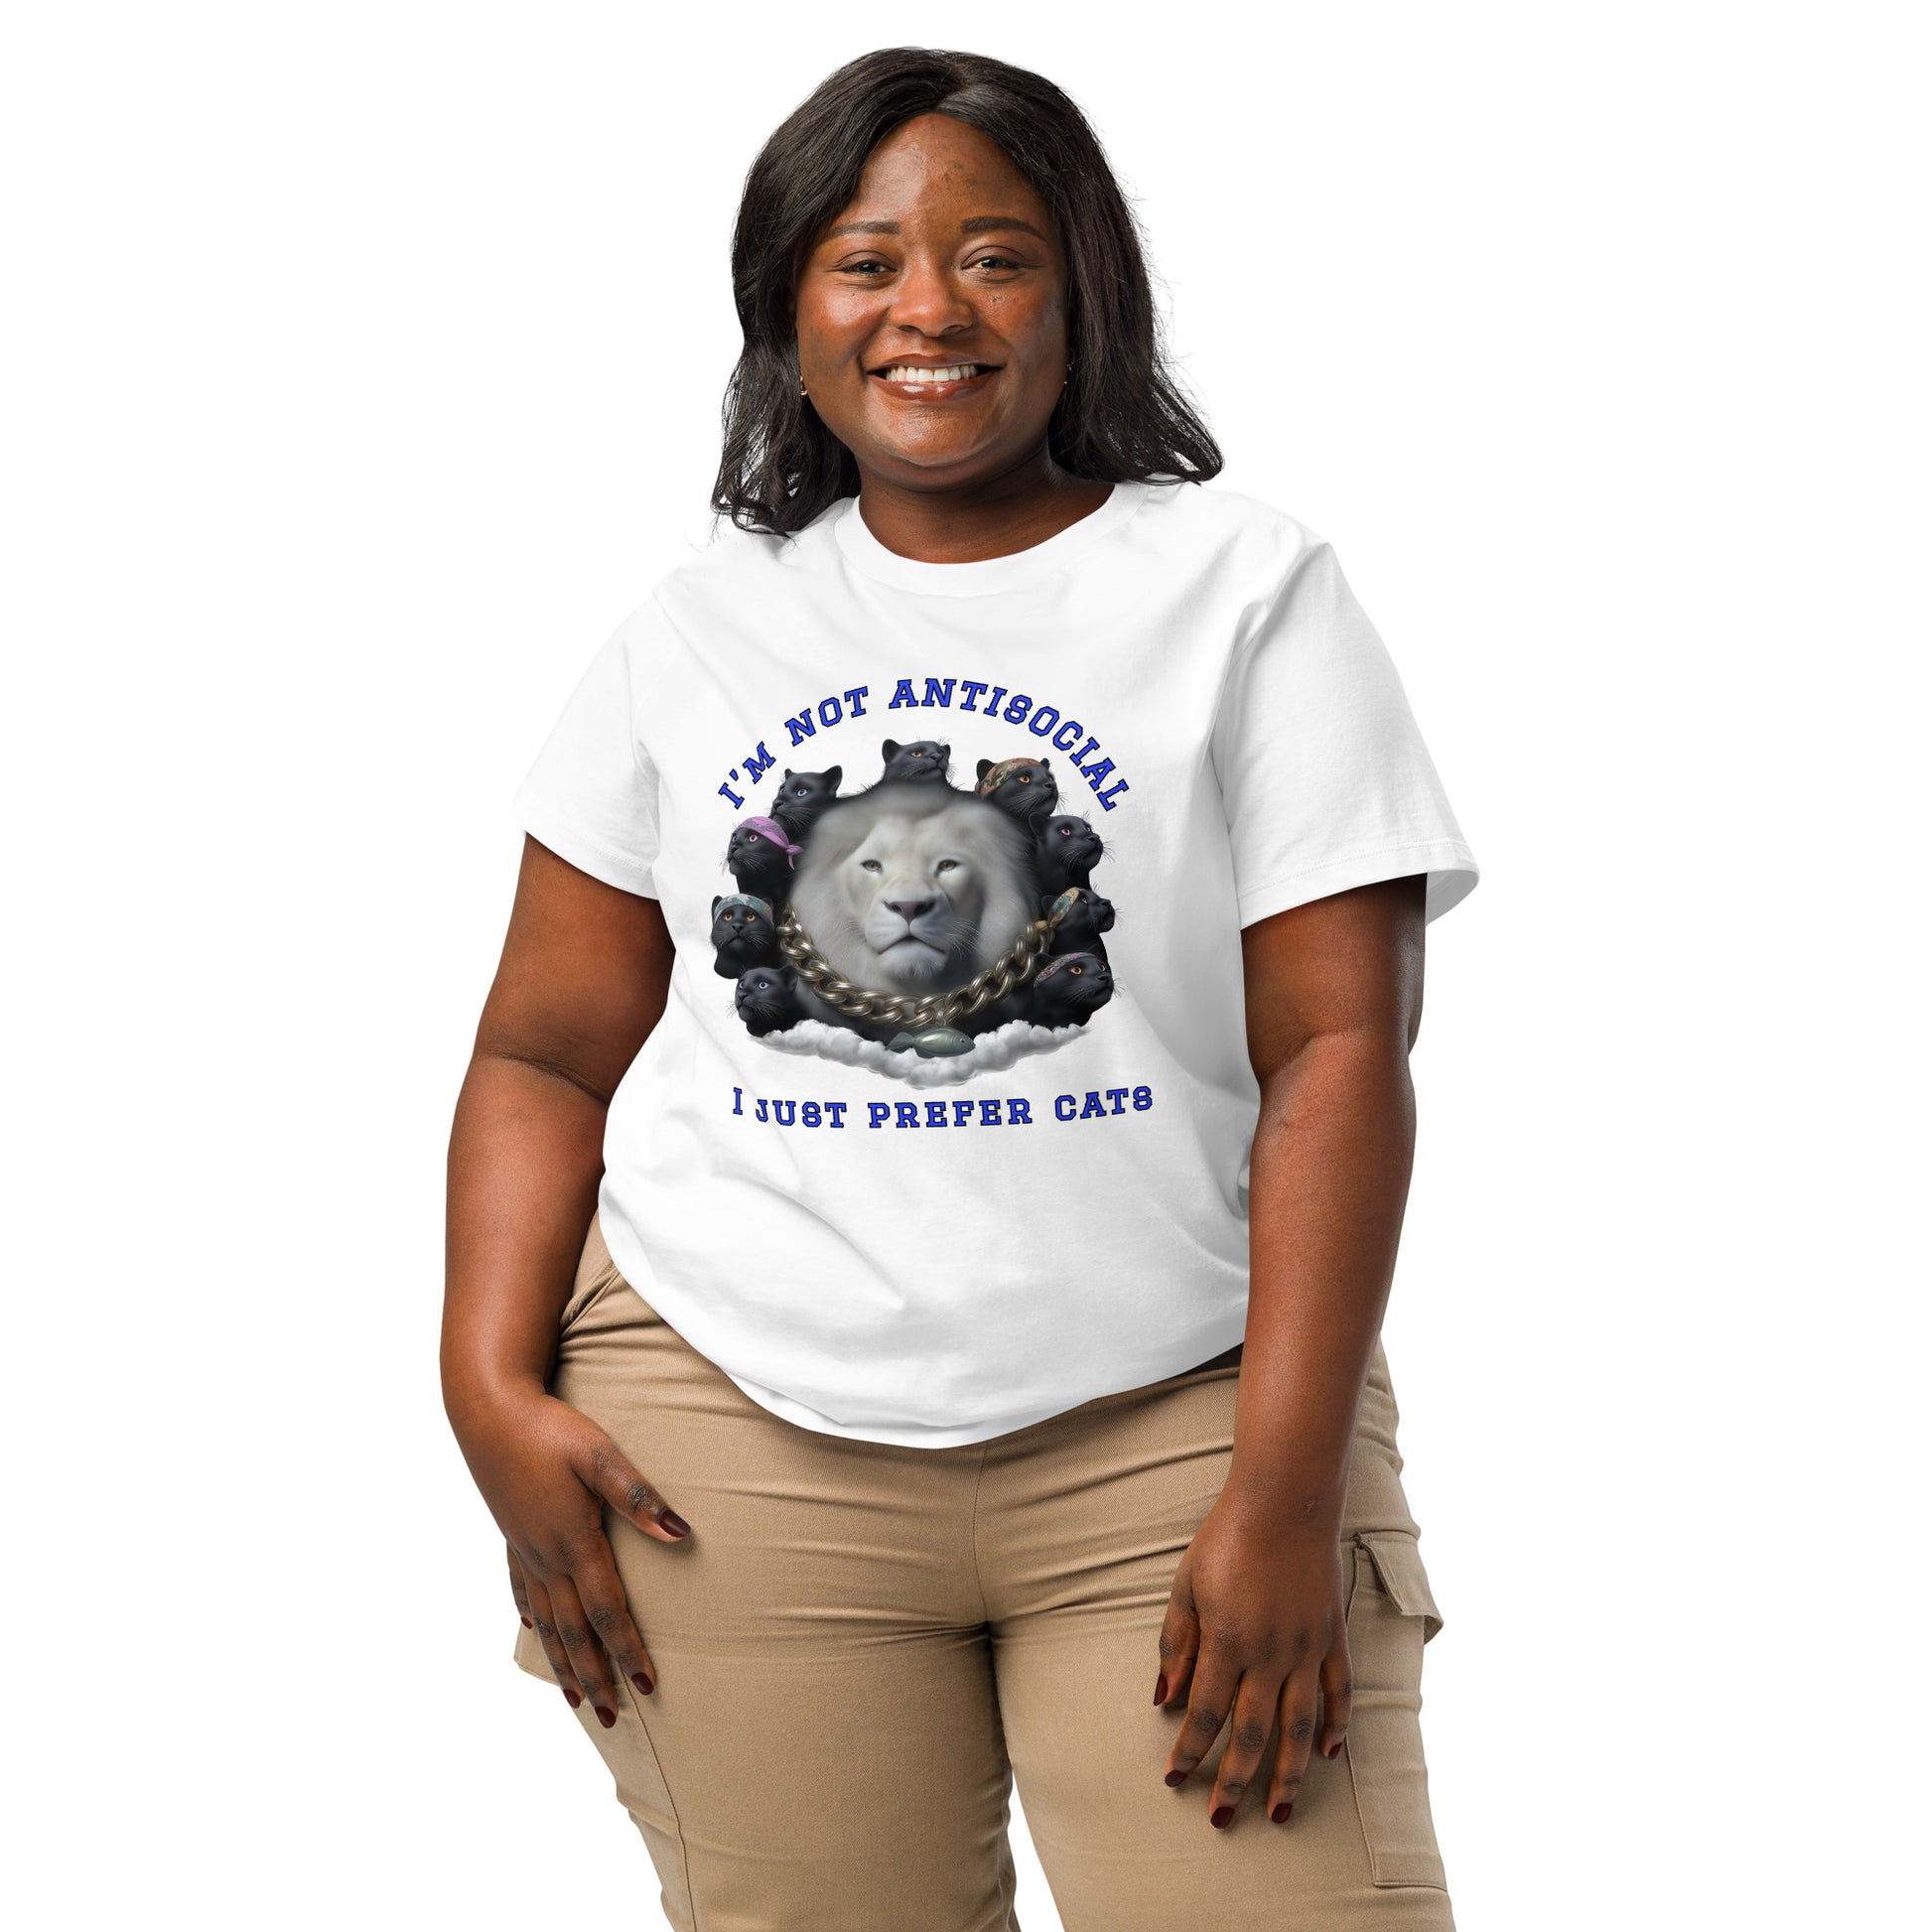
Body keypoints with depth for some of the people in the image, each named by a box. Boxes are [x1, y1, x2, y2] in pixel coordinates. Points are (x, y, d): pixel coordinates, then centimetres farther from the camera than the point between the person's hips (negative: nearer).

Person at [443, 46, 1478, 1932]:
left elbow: (1336, 1053, -5)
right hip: (737, 1432, 2)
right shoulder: (699, 626, 11)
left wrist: (1286, 1493, -13)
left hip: (1174, 1417, -2)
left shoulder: (1248, 591, 2)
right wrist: (493, 1389, -4)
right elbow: (547, 1052, 12)